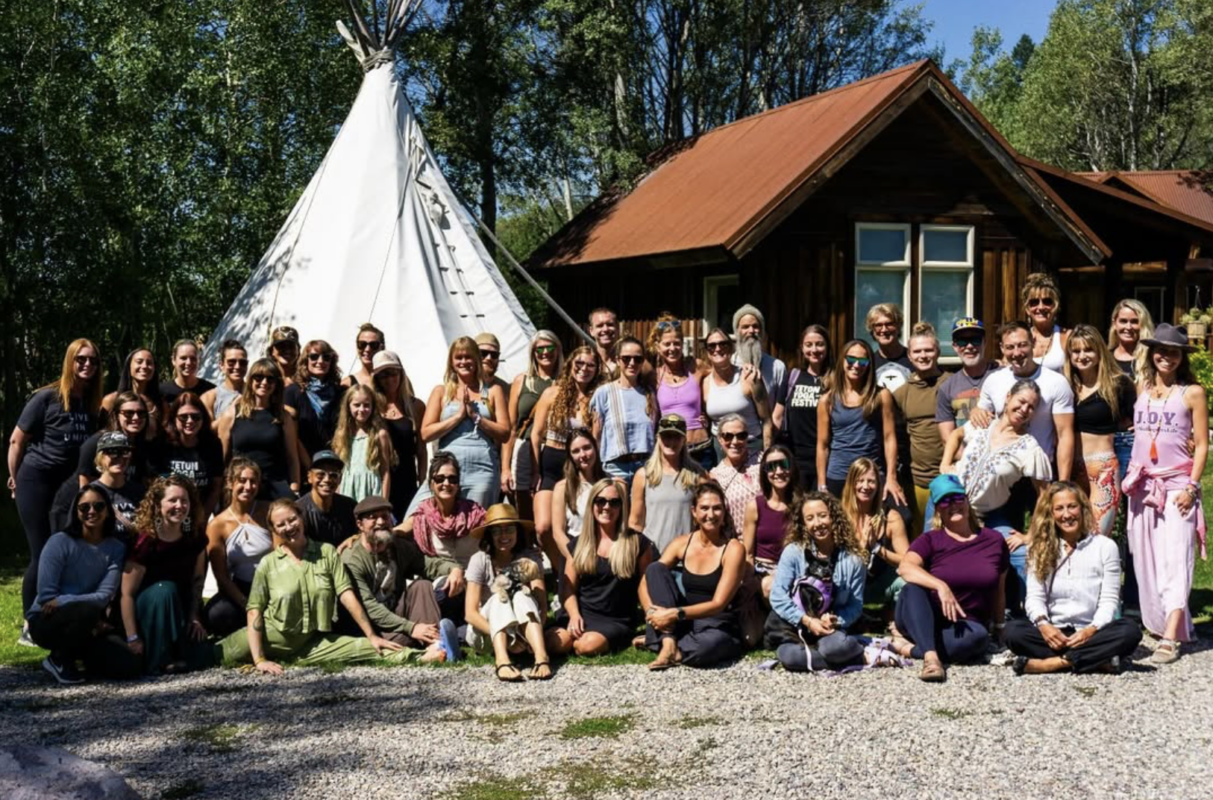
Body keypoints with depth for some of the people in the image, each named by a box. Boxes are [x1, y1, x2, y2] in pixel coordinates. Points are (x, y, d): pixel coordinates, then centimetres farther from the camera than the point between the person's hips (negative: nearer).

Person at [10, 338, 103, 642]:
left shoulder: (94, 403, 4)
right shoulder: (47, 397, -11)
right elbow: (17, 441, -5)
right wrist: (15, 479, 2)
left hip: (70, 484, 5)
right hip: (37, 481, -5)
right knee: (43, 553, -5)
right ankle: (31, 626, 4)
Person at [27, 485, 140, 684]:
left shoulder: (115, 548, -1)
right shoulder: (60, 542, -11)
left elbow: (105, 595, -11)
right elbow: (46, 595, -14)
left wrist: (63, 601, -24)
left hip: (86, 626, 4)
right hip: (45, 621, -4)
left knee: (128, 666, -16)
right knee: (88, 611, -37)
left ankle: (74, 653, 13)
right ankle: (58, 659, -7)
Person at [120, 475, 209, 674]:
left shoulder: (195, 539, -6)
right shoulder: (146, 543, -22)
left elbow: (197, 581, 3)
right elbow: (127, 593, -21)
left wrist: (195, 617, -8)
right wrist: (132, 637, -23)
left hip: (180, 608, 4)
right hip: (145, 609, -4)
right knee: (165, 589, -37)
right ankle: (160, 661, -29)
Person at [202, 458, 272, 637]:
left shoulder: (268, 513, 1)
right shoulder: (217, 525, 0)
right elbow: (221, 577, -2)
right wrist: (247, 606, -16)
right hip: (240, 589, 0)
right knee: (214, 615, -32)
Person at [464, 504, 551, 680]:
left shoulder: (529, 558, -7)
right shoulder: (480, 560, -12)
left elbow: (541, 604, -16)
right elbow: (470, 613, -18)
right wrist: (506, 637, -30)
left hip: (520, 631, 1)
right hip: (485, 632, -1)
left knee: (522, 598, -26)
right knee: (498, 598, -27)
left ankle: (541, 657, -49)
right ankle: (502, 660, -52)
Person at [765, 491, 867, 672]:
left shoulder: (852, 559, -1)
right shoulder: (793, 552, -5)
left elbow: (855, 605, 0)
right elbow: (778, 596, -9)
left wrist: (836, 621, -19)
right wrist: (807, 621, -18)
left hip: (829, 629, -1)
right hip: (793, 626, 1)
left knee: (839, 647, -38)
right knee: (788, 656, -34)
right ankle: (862, 656, -20)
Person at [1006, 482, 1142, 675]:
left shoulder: (1105, 546, 4)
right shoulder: (1040, 549, 8)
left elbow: (1109, 600, -2)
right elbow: (1034, 596, 0)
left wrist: (1092, 630, -21)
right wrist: (1043, 624, -22)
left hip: (1090, 634, -1)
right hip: (1053, 632, 1)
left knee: (1130, 631, -31)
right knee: (1013, 630, -30)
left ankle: (1052, 663, -33)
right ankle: (1097, 660, -30)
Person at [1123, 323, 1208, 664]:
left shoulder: (1192, 392, -1)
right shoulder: (1142, 388, 10)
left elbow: (1202, 445, -1)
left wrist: (1191, 487, -9)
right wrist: (1130, 476, 5)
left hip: (1176, 485, -4)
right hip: (1142, 484, 4)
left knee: (1174, 560, -10)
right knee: (1145, 559, 6)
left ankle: (1171, 638, -14)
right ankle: (1155, 624, 16)